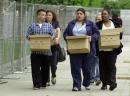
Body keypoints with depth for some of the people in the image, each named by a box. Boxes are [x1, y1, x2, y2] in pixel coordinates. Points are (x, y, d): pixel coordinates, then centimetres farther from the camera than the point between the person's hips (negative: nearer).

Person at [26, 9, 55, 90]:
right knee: (35, 68, -5)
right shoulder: (32, 26, 9)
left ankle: (43, 83, 20)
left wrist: (52, 37, -15)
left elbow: (53, 35, 7)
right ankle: (36, 84, -3)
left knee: (45, 68, 6)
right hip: (35, 51, -1)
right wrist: (29, 37, -13)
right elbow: (28, 35, 9)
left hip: (46, 51, 1)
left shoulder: (49, 26, 10)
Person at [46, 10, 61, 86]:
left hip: (54, 45, -1)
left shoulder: (56, 23, 7)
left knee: (53, 63, -6)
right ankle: (47, 80, 8)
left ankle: (53, 76, 23)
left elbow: (58, 31, -7)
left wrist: (58, 38, -27)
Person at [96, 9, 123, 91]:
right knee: (103, 66, 2)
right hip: (102, 49, 1)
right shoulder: (98, 25, 7)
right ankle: (104, 83, 10)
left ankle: (112, 82, -1)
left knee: (111, 65, -8)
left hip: (112, 49, -1)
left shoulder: (115, 24, 9)